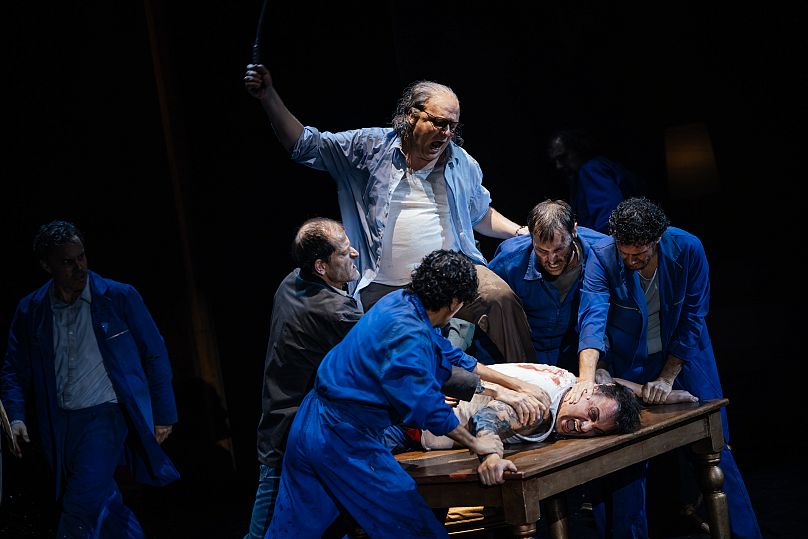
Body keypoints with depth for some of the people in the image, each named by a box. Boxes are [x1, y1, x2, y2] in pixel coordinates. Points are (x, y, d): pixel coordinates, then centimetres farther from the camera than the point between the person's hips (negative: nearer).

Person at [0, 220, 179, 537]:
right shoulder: (30, 310, 3)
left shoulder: (120, 297, -5)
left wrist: (164, 415, 0)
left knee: (82, 505, -18)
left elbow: (155, 355, 1)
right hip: (60, 424, 4)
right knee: (104, 506, 14)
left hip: (106, 416, -4)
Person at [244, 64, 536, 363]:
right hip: (383, 290, -1)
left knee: (501, 298, -25)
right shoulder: (370, 147, 1)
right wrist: (269, 96, -10)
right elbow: (305, 145, -1)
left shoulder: (463, 163, 11)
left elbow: (481, 215, 25)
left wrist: (520, 232, 10)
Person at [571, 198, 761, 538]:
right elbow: (592, 318, -33)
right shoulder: (603, 257, -21)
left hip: (681, 357, 0)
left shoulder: (687, 249, -20)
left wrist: (667, 377, -19)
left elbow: (692, 319, -15)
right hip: (628, 364, 0)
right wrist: (587, 377, -48)